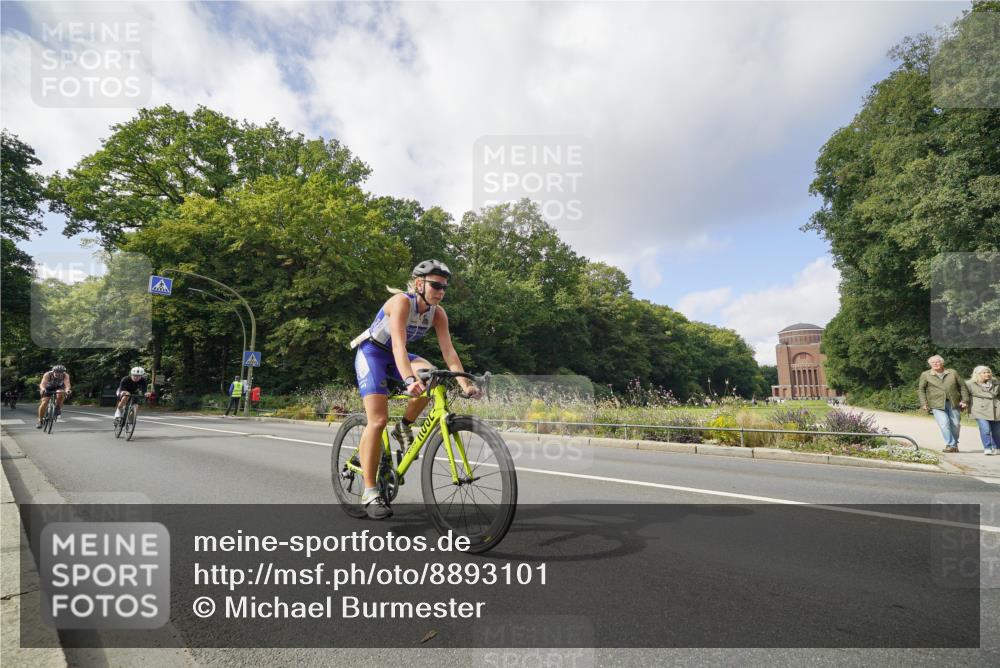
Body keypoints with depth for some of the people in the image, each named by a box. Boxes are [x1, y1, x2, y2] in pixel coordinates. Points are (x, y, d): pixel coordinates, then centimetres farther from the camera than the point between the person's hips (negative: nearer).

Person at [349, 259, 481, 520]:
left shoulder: (438, 313, -10)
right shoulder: (402, 302, -28)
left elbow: (448, 351, -16)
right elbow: (398, 344, -41)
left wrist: (465, 384, -29)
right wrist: (409, 380, -55)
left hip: (396, 356, 6)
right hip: (372, 353, -5)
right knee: (378, 420, -16)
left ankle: (404, 428, -3)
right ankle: (369, 493, -7)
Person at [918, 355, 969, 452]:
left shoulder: (953, 372, 9)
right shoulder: (925, 375, 4)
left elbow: (962, 387, 12)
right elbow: (921, 389, 6)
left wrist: (964, 400, 3)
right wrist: (924, 403, -2)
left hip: (954, 403, 2)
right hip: (937, 404, -2)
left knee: (956, 424, 5)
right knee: (944, 424, -14)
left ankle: (954, 444, 23)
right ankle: (950, 444, -5)